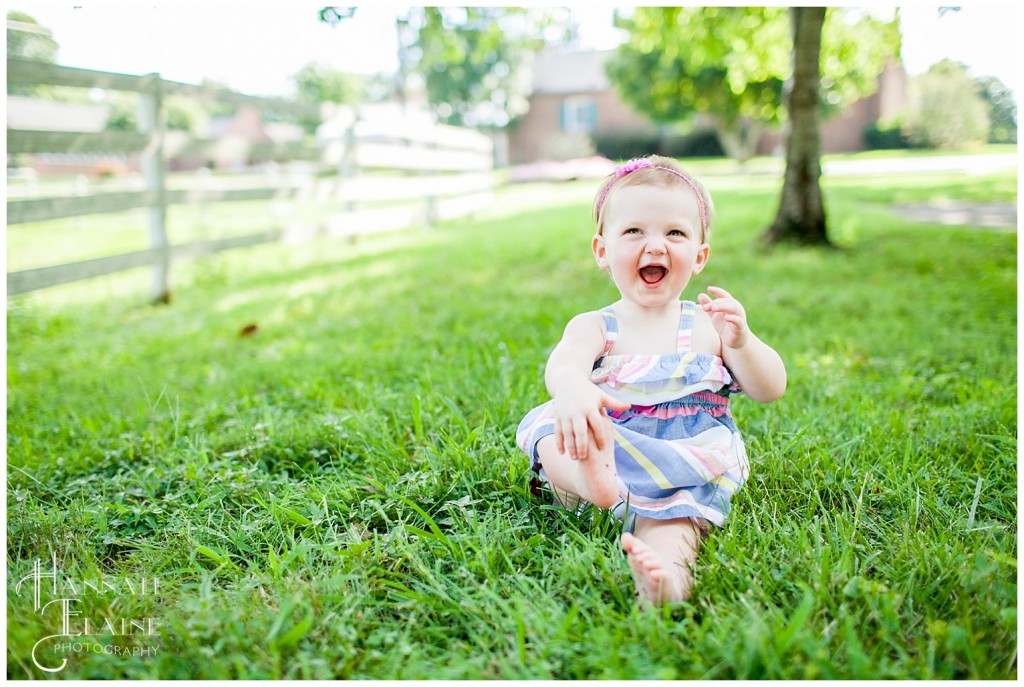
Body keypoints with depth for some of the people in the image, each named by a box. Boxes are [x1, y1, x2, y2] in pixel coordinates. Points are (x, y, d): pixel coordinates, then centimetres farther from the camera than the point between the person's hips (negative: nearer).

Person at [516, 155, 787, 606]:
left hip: (687, 468, -1)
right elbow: (563, 362, -20)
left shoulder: (708, 325, 11)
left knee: (674, 509, -33)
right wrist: (571, 386, -47)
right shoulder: (594, 327, 5)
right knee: (554, 430, -27)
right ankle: (591, 477, -54)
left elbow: (770, 391, 4)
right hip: (602, 453, 1)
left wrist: (740, 343, -17)